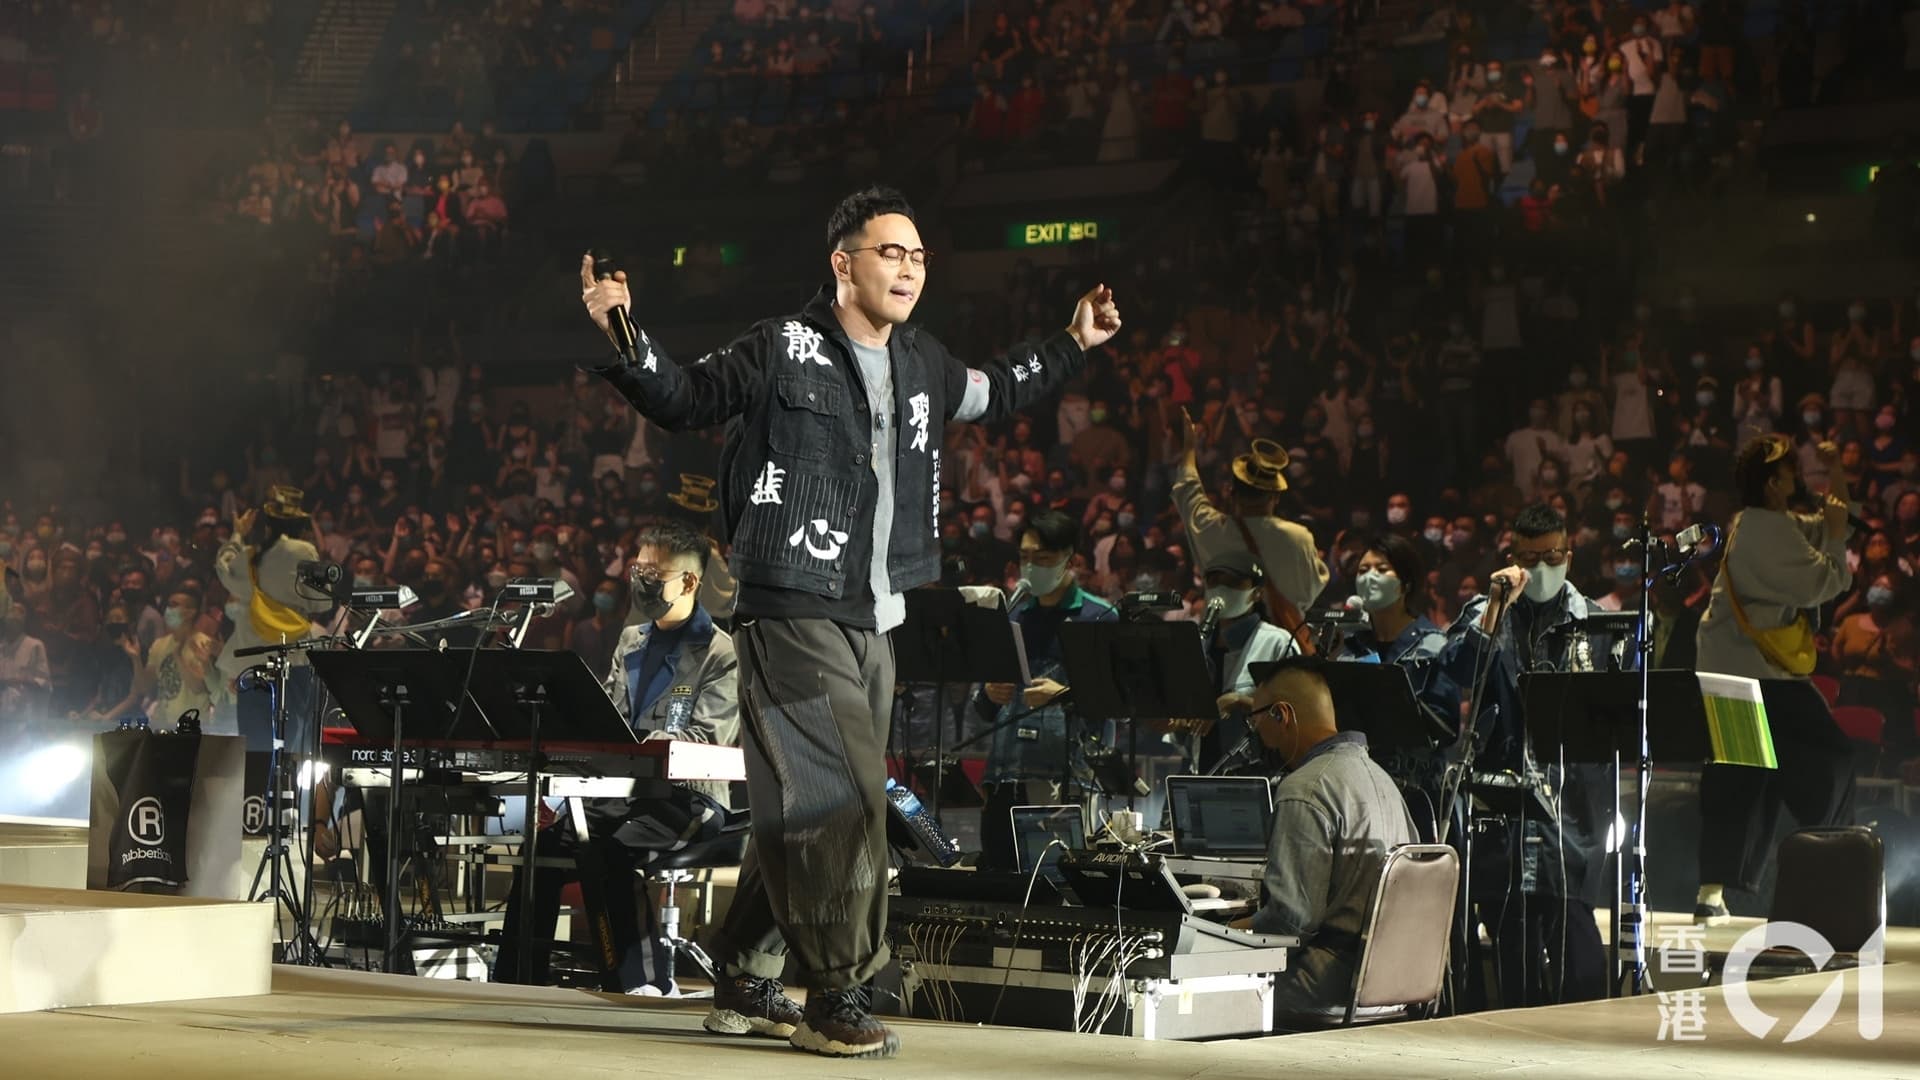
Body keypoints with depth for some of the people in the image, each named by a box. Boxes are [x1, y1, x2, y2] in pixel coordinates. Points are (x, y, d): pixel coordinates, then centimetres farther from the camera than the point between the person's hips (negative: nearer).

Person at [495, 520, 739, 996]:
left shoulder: (721, 653, -3)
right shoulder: (631, 641, 20)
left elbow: (707, 740, -15)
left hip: (687, 797, -6)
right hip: (622, 791, 6)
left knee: (614, 848, -31)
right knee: (546, 840, -16)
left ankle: (649, 980, -23)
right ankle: (517, 977, -12)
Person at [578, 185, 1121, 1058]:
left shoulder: (922, 365, 13)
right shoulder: (782, 350, -6)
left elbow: (995, 395, 32)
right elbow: (685, 401, 1)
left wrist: (1073, 346, 32)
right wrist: (622, 336, -14)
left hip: (873, 626, 8)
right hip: (794, 618, -8)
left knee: (801, 813, 13)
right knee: (844, 803, -13)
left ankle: (746, 985, 24)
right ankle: (837, 997, -4)